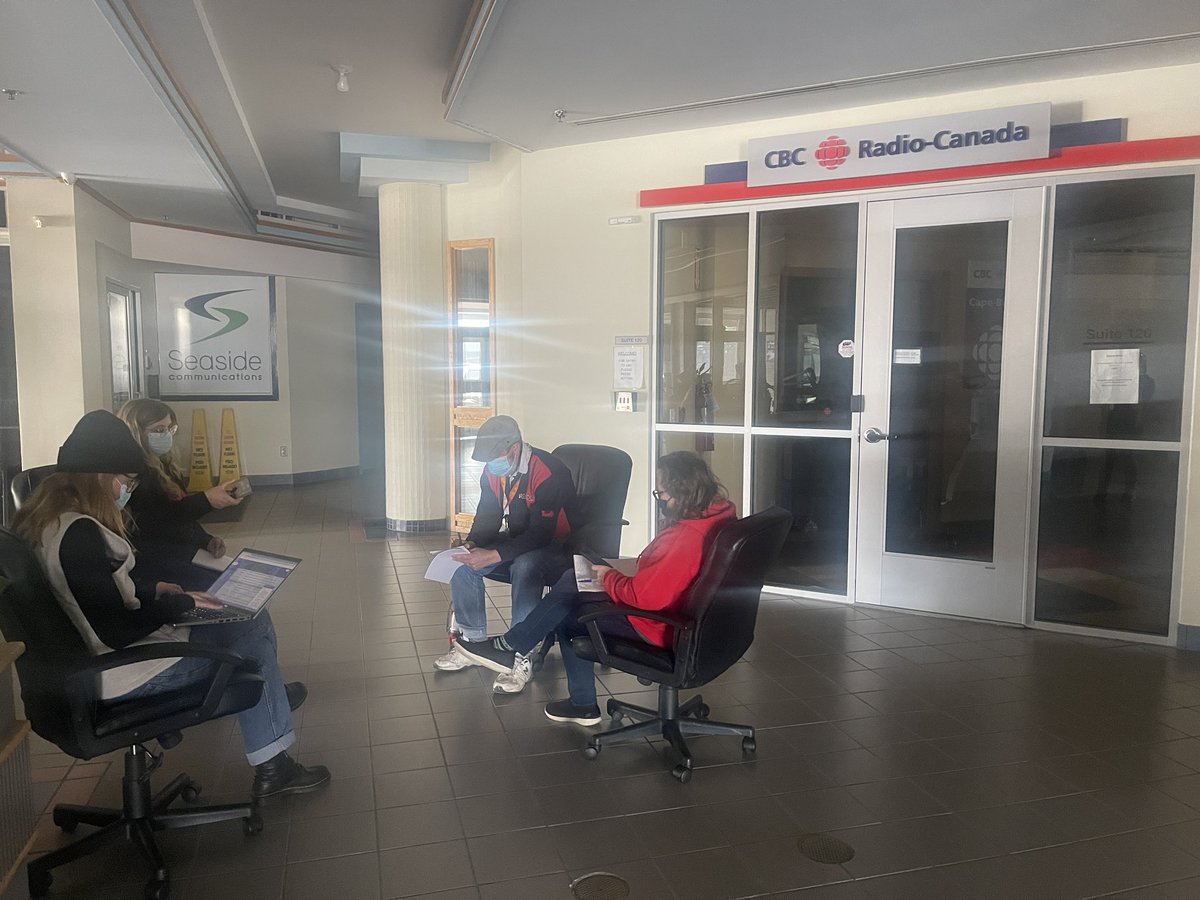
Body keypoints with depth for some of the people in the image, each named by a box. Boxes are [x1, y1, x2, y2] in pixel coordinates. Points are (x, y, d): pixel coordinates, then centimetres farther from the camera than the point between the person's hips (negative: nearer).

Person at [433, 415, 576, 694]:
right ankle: (472, 642, 1)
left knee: (524, 566, -38)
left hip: (556, 549, -8)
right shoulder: (493, 471, -1)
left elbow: (541, 534, -29)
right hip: (517, 544, 8)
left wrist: (494, 556, -35)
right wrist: (472, 544, -15)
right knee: (463, 563, -9)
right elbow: (487, 516, 6)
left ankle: (522, 659, -30)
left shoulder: (547, 471, -26)